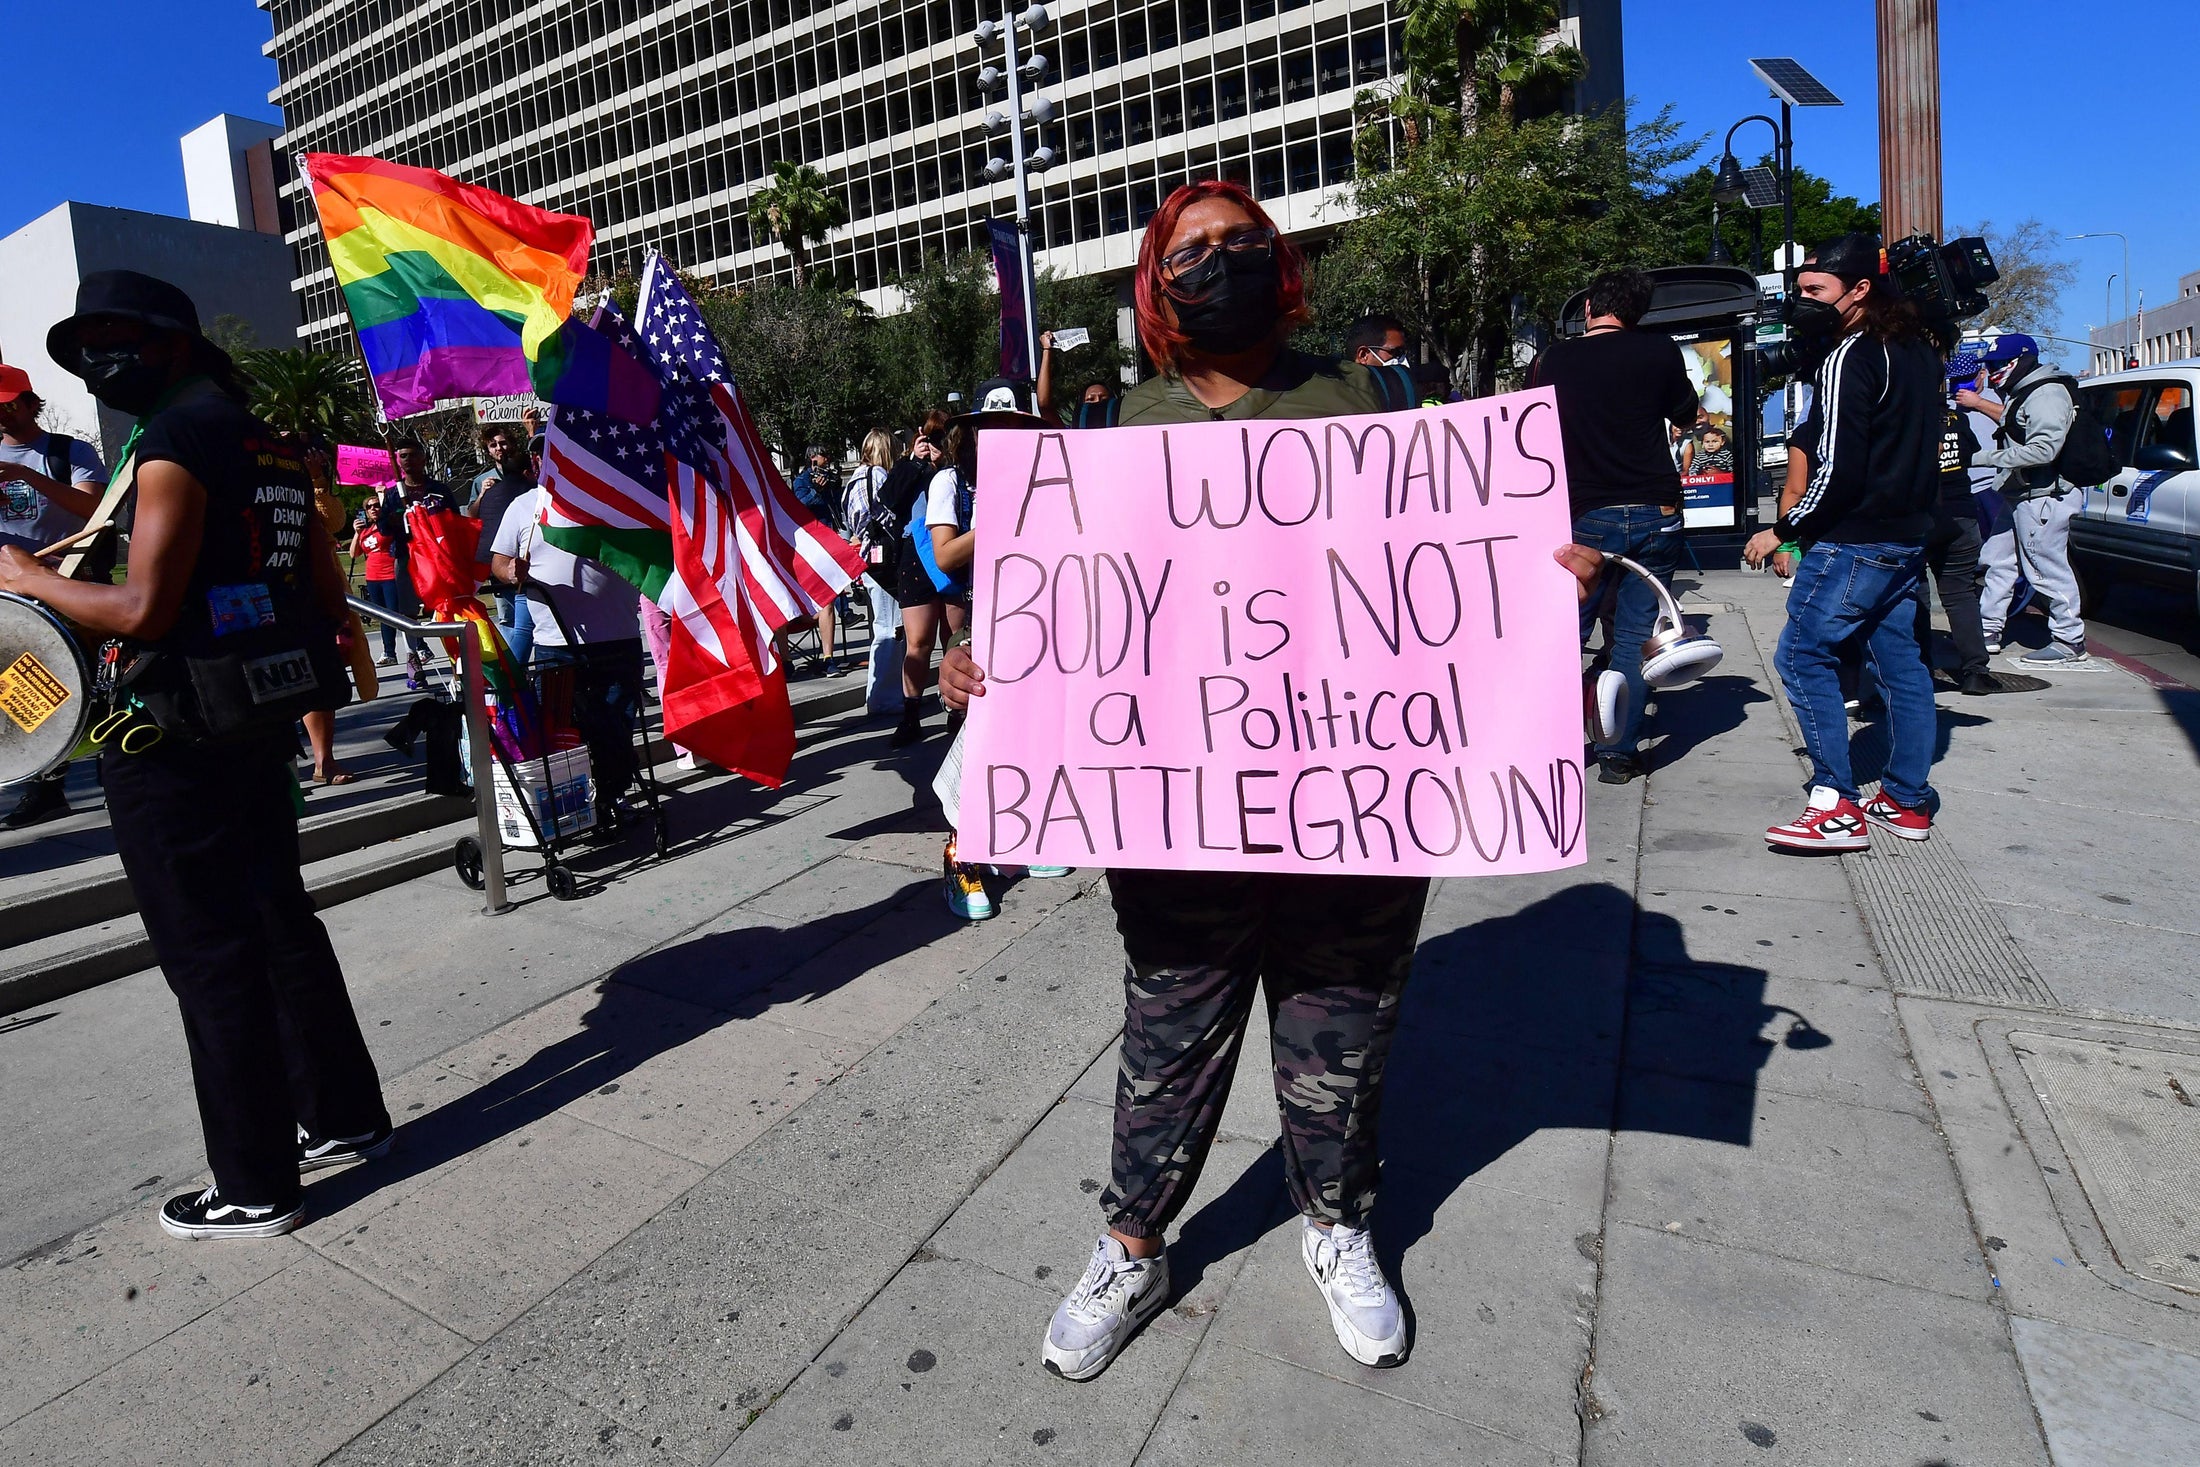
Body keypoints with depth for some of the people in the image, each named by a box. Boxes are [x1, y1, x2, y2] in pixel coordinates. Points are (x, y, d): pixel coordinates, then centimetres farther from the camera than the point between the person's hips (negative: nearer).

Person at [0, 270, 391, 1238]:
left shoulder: (174, 443, -13)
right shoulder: (272, 449, 13)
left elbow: (140, 609, -21)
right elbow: (329, 604, 16)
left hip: (175, 741, -9)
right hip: (259, 723, 9)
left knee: (209, 957, 0)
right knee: (280, 921, 17)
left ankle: (255, 1190, 12)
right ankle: (344, 1118, 29)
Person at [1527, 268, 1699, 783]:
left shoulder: (1553, 360, 1)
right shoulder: (1659, 350, 1)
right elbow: (1687, 418, 15)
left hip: (1585, 516, 0)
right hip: (1655, 514, 1)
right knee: (1635, 636, 5)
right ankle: (1620, 753, 7)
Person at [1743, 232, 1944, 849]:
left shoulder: (1850, 360, -16)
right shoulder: (1918, 351, 15)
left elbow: (1838, 470, -19)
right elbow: (1917, 444, 21)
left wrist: (1782, 532, -12)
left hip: (1855, 541, -10)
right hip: (1907, 538, 10)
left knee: (1802, 655, -4)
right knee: (1897, 659, 13)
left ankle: (1838, 806, -5)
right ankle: (1908, 800, 19)